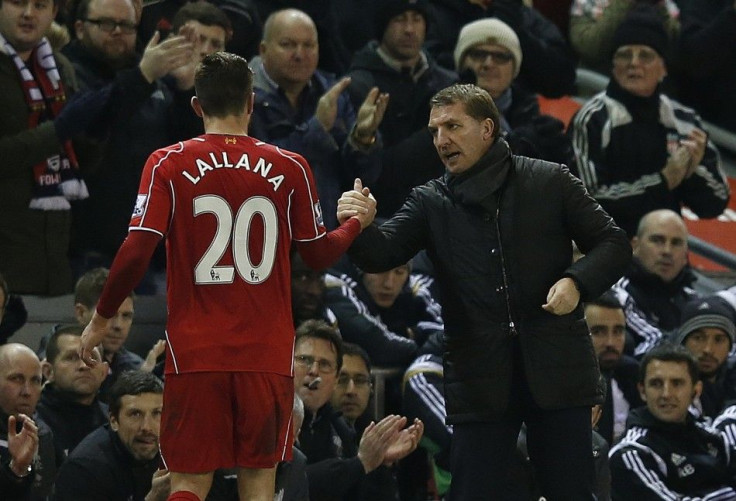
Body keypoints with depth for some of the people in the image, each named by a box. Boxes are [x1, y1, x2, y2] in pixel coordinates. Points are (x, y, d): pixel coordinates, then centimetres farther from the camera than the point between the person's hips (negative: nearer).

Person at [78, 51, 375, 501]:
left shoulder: (168, 165, -3)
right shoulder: (290, 168, 2)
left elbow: (136, 253, -9)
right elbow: (318, 254, 12)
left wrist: (101, 319, 5)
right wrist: (359, 223, 32)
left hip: (195, 353, -1)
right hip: (267, 356, 1)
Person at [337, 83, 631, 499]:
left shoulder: (550, 181, 4)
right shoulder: (431, 203, 8)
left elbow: (613, 244, 6)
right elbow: (383, 254, -6)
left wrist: (576, 281, -14)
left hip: (557, 372, -1)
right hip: (480, 382, 1)